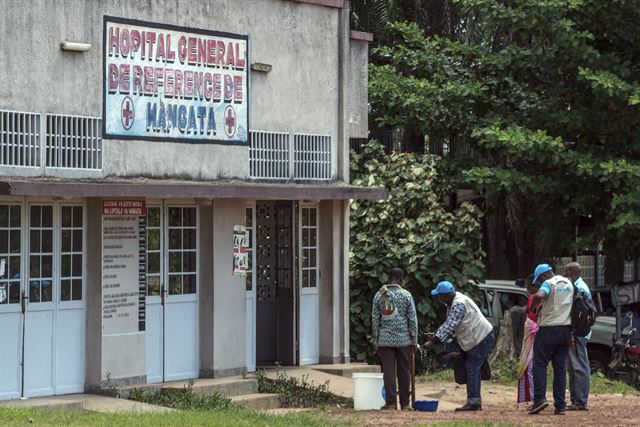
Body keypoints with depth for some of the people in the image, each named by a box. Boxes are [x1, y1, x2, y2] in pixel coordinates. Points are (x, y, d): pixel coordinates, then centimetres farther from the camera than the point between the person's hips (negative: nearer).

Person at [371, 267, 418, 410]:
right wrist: (414, 340, 5)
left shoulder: (379, 295, 2)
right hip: (404, 339, -1)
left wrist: (376, 340, 11)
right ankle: (405, 403, 9)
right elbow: (413, 319, -2)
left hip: (385, 340, 1)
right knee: (404, 371, 6)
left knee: (388, 371, 2)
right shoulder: (406, 294, -3)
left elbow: (375, 319, 4)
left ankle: (391, 402, -1)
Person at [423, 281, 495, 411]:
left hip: (482, 339, -10)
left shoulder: (459, 305, -22)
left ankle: (473, 402, -10)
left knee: (472, 369, -10)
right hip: (480, 338, 10)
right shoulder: (454, 303, 11)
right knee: (472, 369, 12)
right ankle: (475, 401, 16)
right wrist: (435, 335, 3)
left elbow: (449, 326, -27)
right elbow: (449, 325, 15)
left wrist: (434, 342, -27)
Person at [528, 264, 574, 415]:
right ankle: (560, 405, 3)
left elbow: (539, 295, -30)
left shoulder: (549, 283, -10)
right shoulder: (569, 283, 13)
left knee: (540, 364, 0)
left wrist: (533, 306, -13)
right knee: (560, 366, 7)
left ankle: (540, 398, -13)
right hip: (566, 329, 6)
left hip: (549, 328, -6)